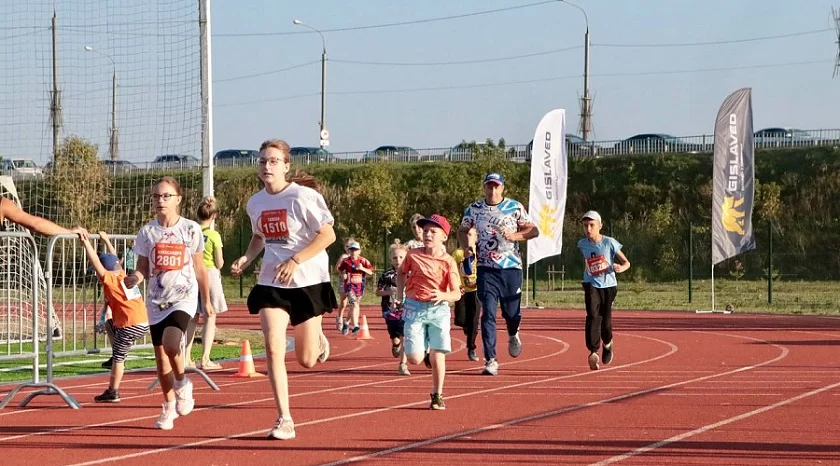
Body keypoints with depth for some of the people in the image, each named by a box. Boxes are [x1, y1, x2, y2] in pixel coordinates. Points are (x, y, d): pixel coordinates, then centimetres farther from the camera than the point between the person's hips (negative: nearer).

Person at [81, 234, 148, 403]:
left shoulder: (110, 280, -7)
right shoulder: (123, 276, 14)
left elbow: (95, 262, -11)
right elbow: (113, 259, 31)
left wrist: (86, 242, -7)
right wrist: (106, 241, 41)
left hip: (130, 325, -9)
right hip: (144, 322, 9)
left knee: (118, 356, 0)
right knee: (110, 324, 30)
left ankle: (113, 392, 4)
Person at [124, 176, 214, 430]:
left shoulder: (191, 230, -1)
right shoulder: (147, 232, 3)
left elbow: (199, 269, 7)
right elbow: (143, 267, 7)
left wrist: (207, 301, 10)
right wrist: (136, 277, -16)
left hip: (184, 297, -3)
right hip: (156, 300, 3)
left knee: (171, 343, -26)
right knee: (160, 353, 6)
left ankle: (182, 383, 2)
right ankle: (169, 406, 23)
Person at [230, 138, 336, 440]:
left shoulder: (303, 196, -13)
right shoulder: (255, 203, 5)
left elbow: (328, 235, -14)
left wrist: (295, 261, -23)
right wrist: (246, 259, 3)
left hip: (307, 280, -4)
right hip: (271, 283, 4)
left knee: (306, 360, 3)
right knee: (273, 348, -14)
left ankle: (318, 339, 42)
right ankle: (284, 420, -9)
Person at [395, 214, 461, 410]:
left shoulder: (448, 262, -6)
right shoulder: (413, 255, 0)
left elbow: (457, 293, -9)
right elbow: (401, 272, 21)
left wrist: (443, 295, -29)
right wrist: (400, 296, 15)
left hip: (438, 310, -1)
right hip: (414, 308, 1)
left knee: (437, 355, -5)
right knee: (415, 358, -8)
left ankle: (437, 396, 13)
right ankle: (424, 347, 29)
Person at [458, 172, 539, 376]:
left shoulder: (515, 208, 0)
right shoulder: (474, 209, 3)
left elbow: (533, 231, 2)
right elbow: (462, 231, 17)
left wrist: (514, 236, -15)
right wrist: (466, 247, -4)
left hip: (511, 267, 0)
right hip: (486, 269, 0)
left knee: (512, 312, 7)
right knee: (488, 314, -9)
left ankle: (513, 336, 43)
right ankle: (490, 360, -8)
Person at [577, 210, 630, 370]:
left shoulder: (610, 243, -10)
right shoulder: (582, 244, -1)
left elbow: (626, 262, -9)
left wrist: (620, 268, -28)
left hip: (608, 285, -1)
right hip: (591, 286, 1)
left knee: (606, 320, 5)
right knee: (593, 316, -21)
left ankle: (607, 344, 38)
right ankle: (593, 352, -24)